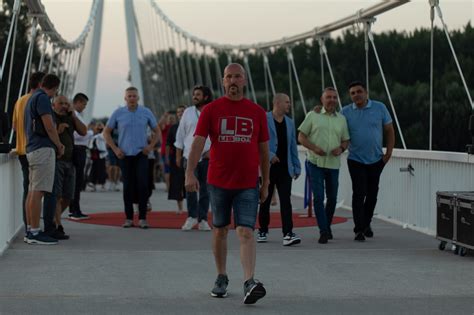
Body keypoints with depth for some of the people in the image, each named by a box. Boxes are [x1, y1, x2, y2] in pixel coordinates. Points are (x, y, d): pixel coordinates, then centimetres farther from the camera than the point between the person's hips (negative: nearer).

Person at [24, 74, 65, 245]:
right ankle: (34, 232, -13)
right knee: (38, 191, -11)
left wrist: (56, 144, 23)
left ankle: (29, 230, 12)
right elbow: (49, 126, -17)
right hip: (43, 149, -10)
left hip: (31, 149, 10)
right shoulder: (43, 98, -10)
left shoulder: (32, 98, 20)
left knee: (32, 190, 10)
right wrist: (59, 145, -3)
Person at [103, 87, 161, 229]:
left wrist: (150, 146, -1)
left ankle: (142, 218, -4)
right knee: (128, 186, 3)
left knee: (142, 184, -11)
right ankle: (129, 218, 10)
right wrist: (115, 149, 0)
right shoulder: (118, 113, 2)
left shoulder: (146, 112, 3)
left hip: (141, 154, 0)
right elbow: (106, 132, 9)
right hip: (125, 154, 1)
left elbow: (157, 131, 12)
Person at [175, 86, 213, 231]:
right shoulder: (188, 112, 9)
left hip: (207, 157, -1)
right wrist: (178, 155, 8)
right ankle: (192, 216, 6)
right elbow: (180, 134, 12)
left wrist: (212, 150, -8)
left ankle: (203, 219, 10)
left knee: (205, 189, 3)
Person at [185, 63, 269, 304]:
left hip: (248, 184, -1)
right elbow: (198, 142, -6)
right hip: (219, 182, 1)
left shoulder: (257, 112, 5)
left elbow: (264, 150, 10)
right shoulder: (211, 109, 1)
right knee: (220, 230, 12)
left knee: (246, 232, -12)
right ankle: (221, 278, 27)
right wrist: (190, 173, -19)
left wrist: (265, 184, 10)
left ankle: (249, 283, -21)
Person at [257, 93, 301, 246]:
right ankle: (263, 231, 23)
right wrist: (269, 155, -19)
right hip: (268, 167, -3)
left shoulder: (289, 122, 13)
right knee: (265, 200, 8)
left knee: (286, 201, -7)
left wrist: (296, 167, 13)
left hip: (285, 168, 4)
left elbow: (293, 146, 16)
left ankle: (288, 234, -14)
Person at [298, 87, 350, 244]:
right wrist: (314, 148, -14)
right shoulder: (313, 116, 2)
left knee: (332, 198, 10)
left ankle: (327, 227, 29)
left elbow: (346, 140, 16)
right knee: (318, 197, -10)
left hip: (334, 164, 4)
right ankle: (324, 231, -7)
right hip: (316, 162, -4)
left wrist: (341, 148, -7)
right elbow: (301, 137, 2)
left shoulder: (341, 119, 12)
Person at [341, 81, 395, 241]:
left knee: (372, 193, 12)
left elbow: (389, 130, 3)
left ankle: (366, 223, 30)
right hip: (356, 160, -2)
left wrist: (388, 153, -2)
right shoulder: (346, 112, -3)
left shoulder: (379, 108, -2)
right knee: (359, 194, -7)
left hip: (376, 160, 2)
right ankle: (359, 230, -2)